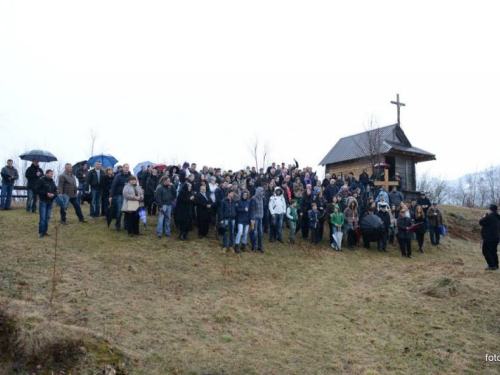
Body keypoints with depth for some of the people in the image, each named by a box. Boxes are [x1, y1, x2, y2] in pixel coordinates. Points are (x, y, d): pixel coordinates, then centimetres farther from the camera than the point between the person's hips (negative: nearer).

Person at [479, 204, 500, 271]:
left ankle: (492, 265, -8)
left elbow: (481, 222, -12)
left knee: (486, 251, -3)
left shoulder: (489, 217, -18)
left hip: (489, 238, -9)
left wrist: (484, 217, 5)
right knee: (493, 251, 18)